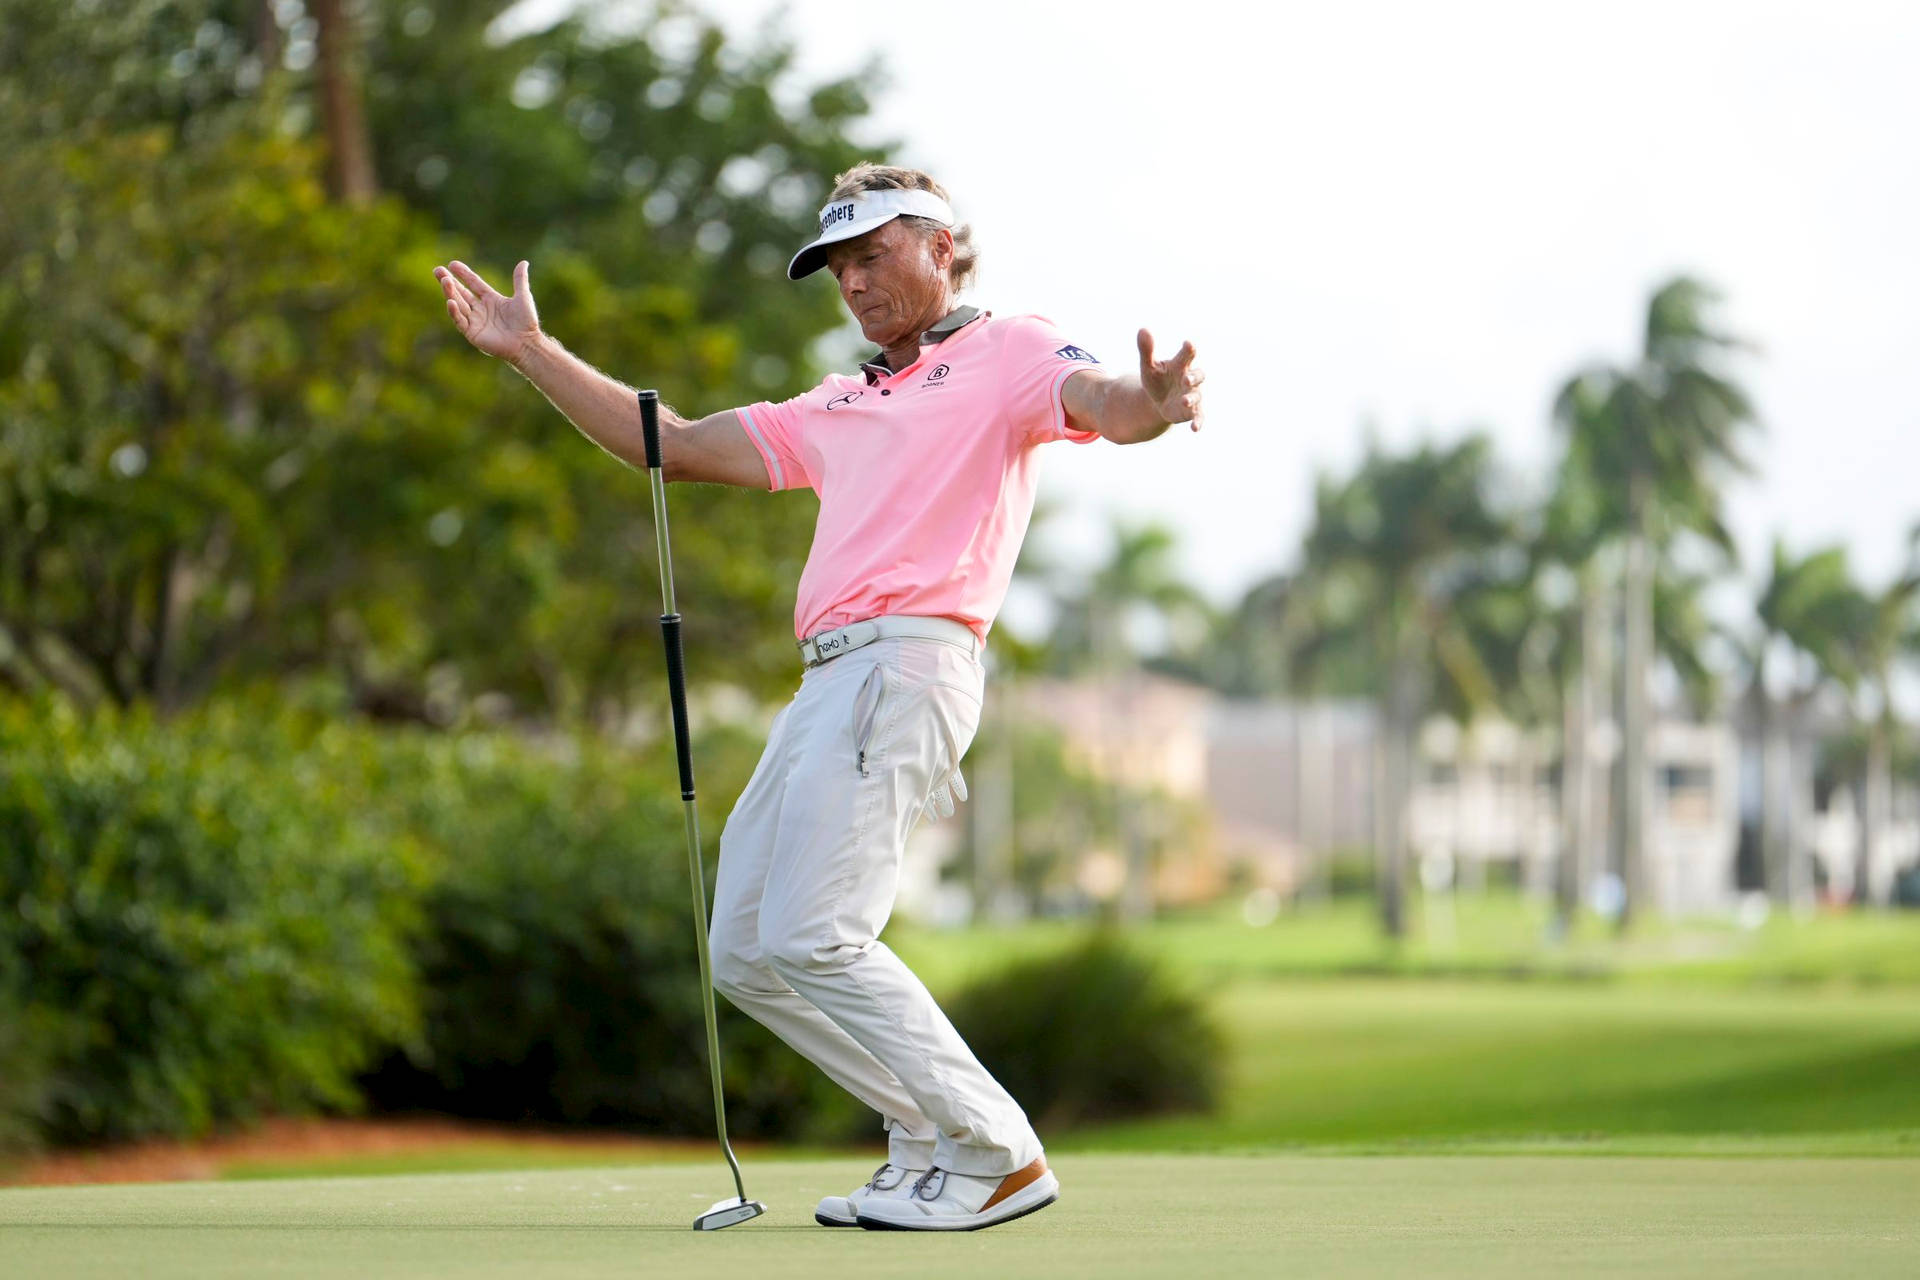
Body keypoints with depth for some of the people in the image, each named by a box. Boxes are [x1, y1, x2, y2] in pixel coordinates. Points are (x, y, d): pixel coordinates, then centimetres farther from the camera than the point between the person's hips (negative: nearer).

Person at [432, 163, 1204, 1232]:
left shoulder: (1009, 352, 7)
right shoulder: (842, 407, 29)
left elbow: (1106, 406, -14)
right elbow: (673, 445, 33)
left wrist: (1154, 405, -39)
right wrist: (532, 353, 31)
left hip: (906, 663, -9)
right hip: (827, 686, 9)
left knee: (813, 938, -19)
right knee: (747, 950, 6)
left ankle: (998, 1158, -12)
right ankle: (936, 1142, 10)